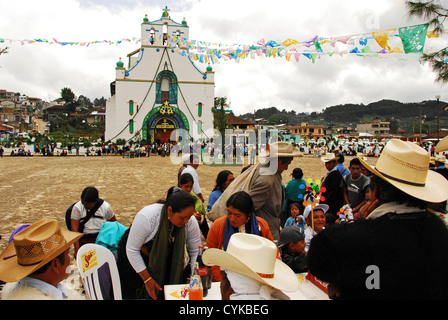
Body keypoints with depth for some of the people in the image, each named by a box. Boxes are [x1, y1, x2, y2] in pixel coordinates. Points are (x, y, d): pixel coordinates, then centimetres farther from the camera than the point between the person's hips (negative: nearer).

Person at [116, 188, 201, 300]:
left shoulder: (191, 222, -23)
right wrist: (147, 279, -25)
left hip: (167, 259, 3)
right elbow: (132, 250, -26)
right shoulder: (146, 217, -35)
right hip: (136, 259, -3)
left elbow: (196, 252, -11)